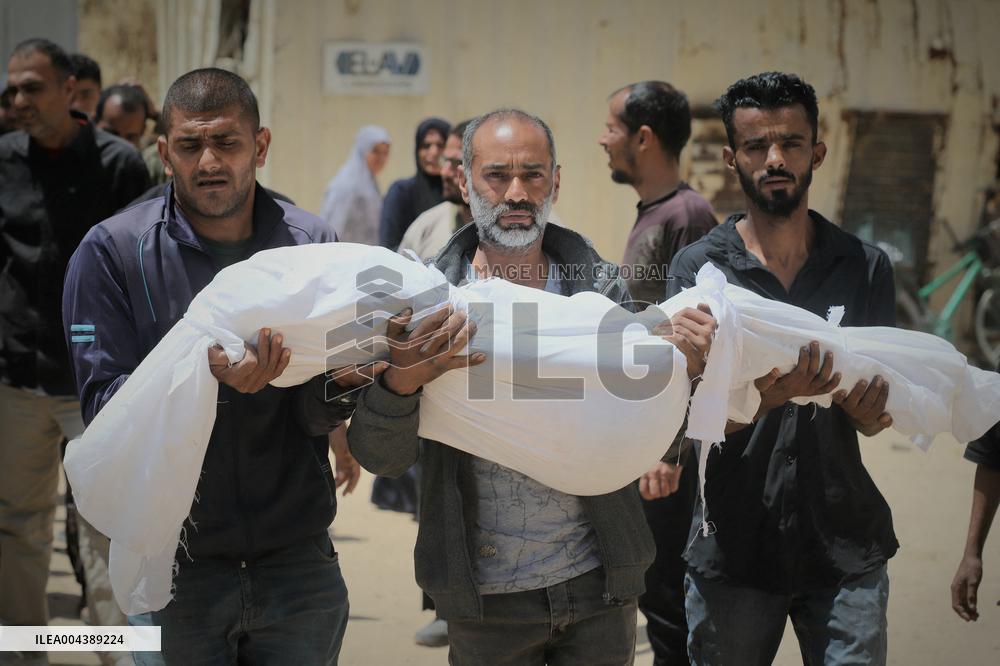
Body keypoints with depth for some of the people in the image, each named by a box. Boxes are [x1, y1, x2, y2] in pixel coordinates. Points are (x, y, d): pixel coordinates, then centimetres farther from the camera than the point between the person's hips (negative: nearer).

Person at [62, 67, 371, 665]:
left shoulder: (313, 244, -1)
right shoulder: (112, 252, -8)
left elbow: (318, 419, -2)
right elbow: (104, 407, -14)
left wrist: (342, 380, -26)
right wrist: (207, 374, -31)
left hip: (297, 559, 2)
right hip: (174, 567, -2)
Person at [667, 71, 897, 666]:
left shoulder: (866, 267, 4)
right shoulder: (698, 269, -3)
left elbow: (877, 418, 4)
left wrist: (866, 408, -21)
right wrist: (770, 396, -32)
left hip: (844, 544, 1)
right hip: (736, 544, -1)